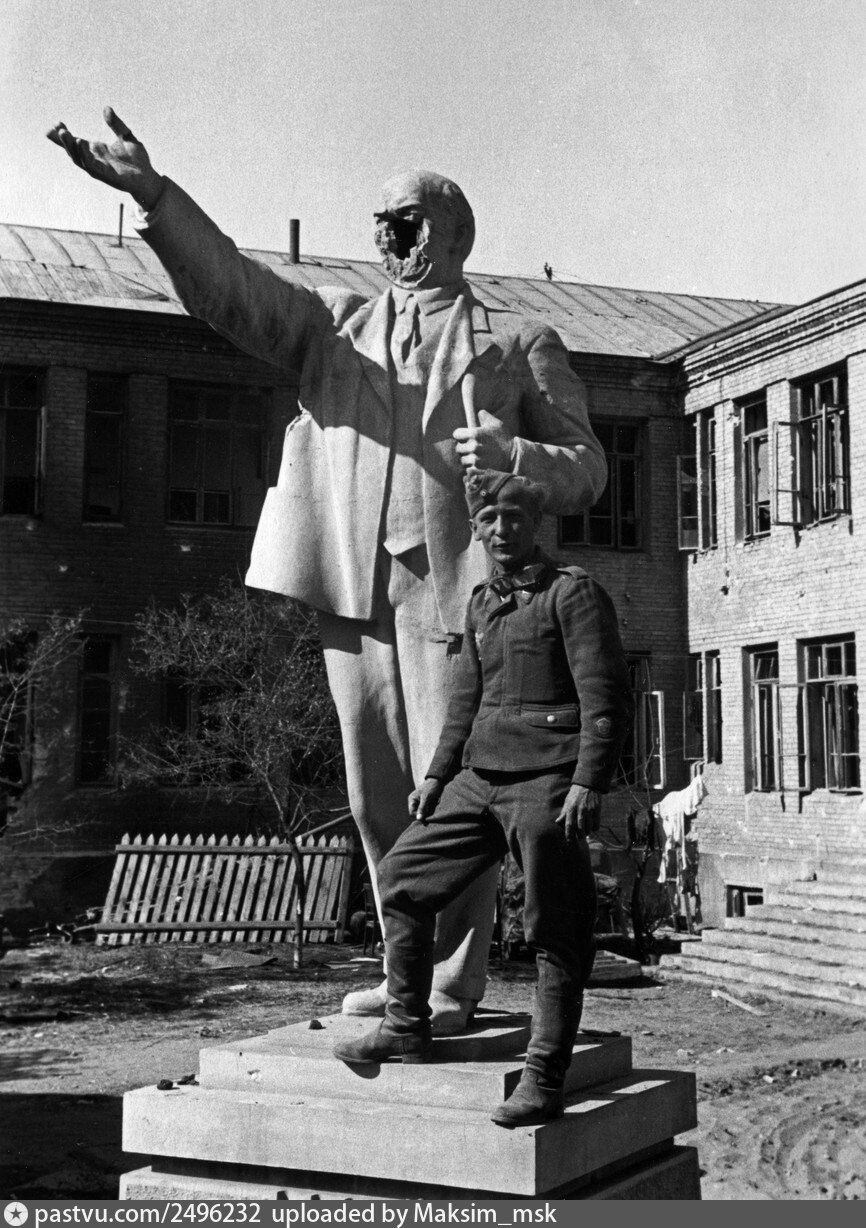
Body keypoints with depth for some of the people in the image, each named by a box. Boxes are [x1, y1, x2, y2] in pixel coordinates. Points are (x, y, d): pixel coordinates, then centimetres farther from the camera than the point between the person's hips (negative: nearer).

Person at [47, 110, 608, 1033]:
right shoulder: (335, 324, 20)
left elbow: (586, 469, 9)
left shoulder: (518, 343, 12)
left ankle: (453, 986, 5)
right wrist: (152, 193, -9)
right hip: (356, 590, 4)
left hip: (456, 588, -4)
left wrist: (513, 456, -12)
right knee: (378, 801, 9)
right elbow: (229, 288, 5)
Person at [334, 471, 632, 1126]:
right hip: (478, 779, 8)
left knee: (556, 933, -3)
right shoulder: (481, 603, 17)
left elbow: (607, 696, -10)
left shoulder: (573, 592, -4)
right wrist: (438, 774, 18)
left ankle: (545, 1077, 4)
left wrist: (589, 783, -18)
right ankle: (407, 1027, 17)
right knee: (402, 875, 8)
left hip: (546, 784, -8)